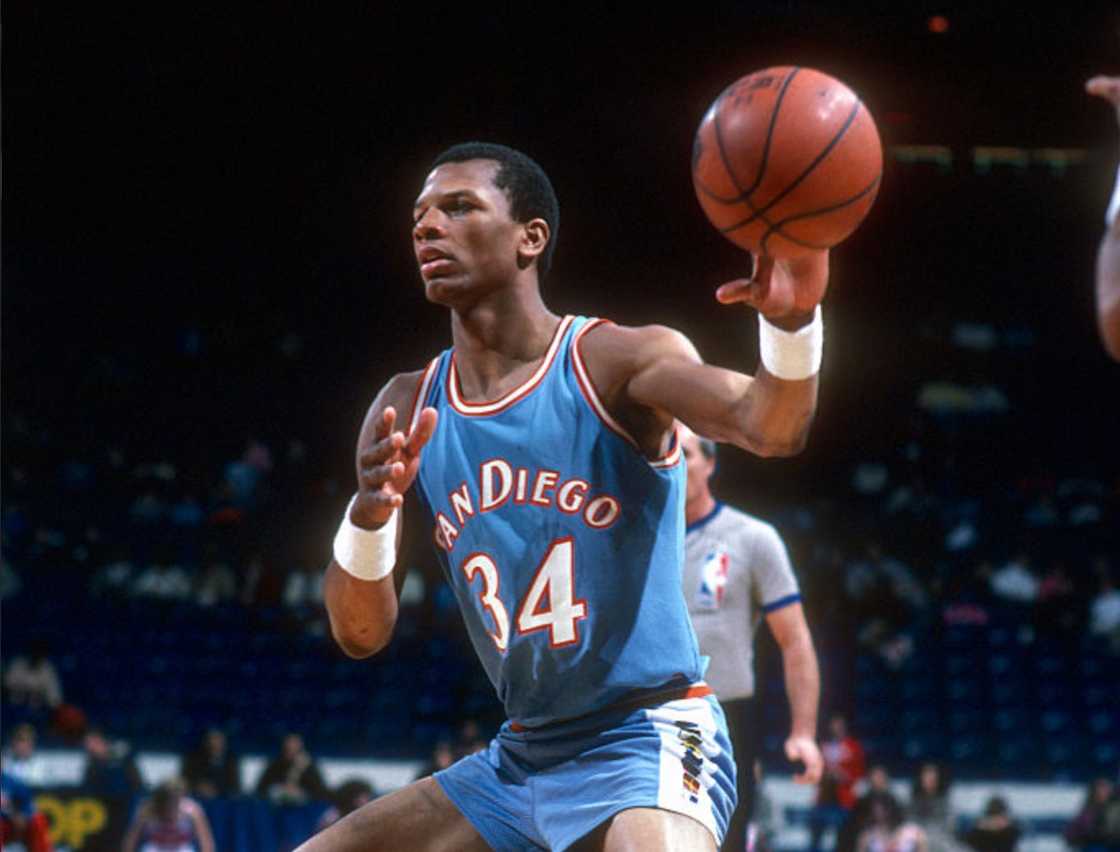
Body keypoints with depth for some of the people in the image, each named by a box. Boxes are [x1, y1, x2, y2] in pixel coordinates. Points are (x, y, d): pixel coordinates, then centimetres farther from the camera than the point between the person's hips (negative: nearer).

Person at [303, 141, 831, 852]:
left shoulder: (617, 362, -9)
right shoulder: (407, 411, 4)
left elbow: (768, 427, -29)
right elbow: (359, 634, 0)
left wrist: (792, 322, -51)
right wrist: (370, 516, -22)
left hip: (645, 743, -6)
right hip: (520, 760, 7)